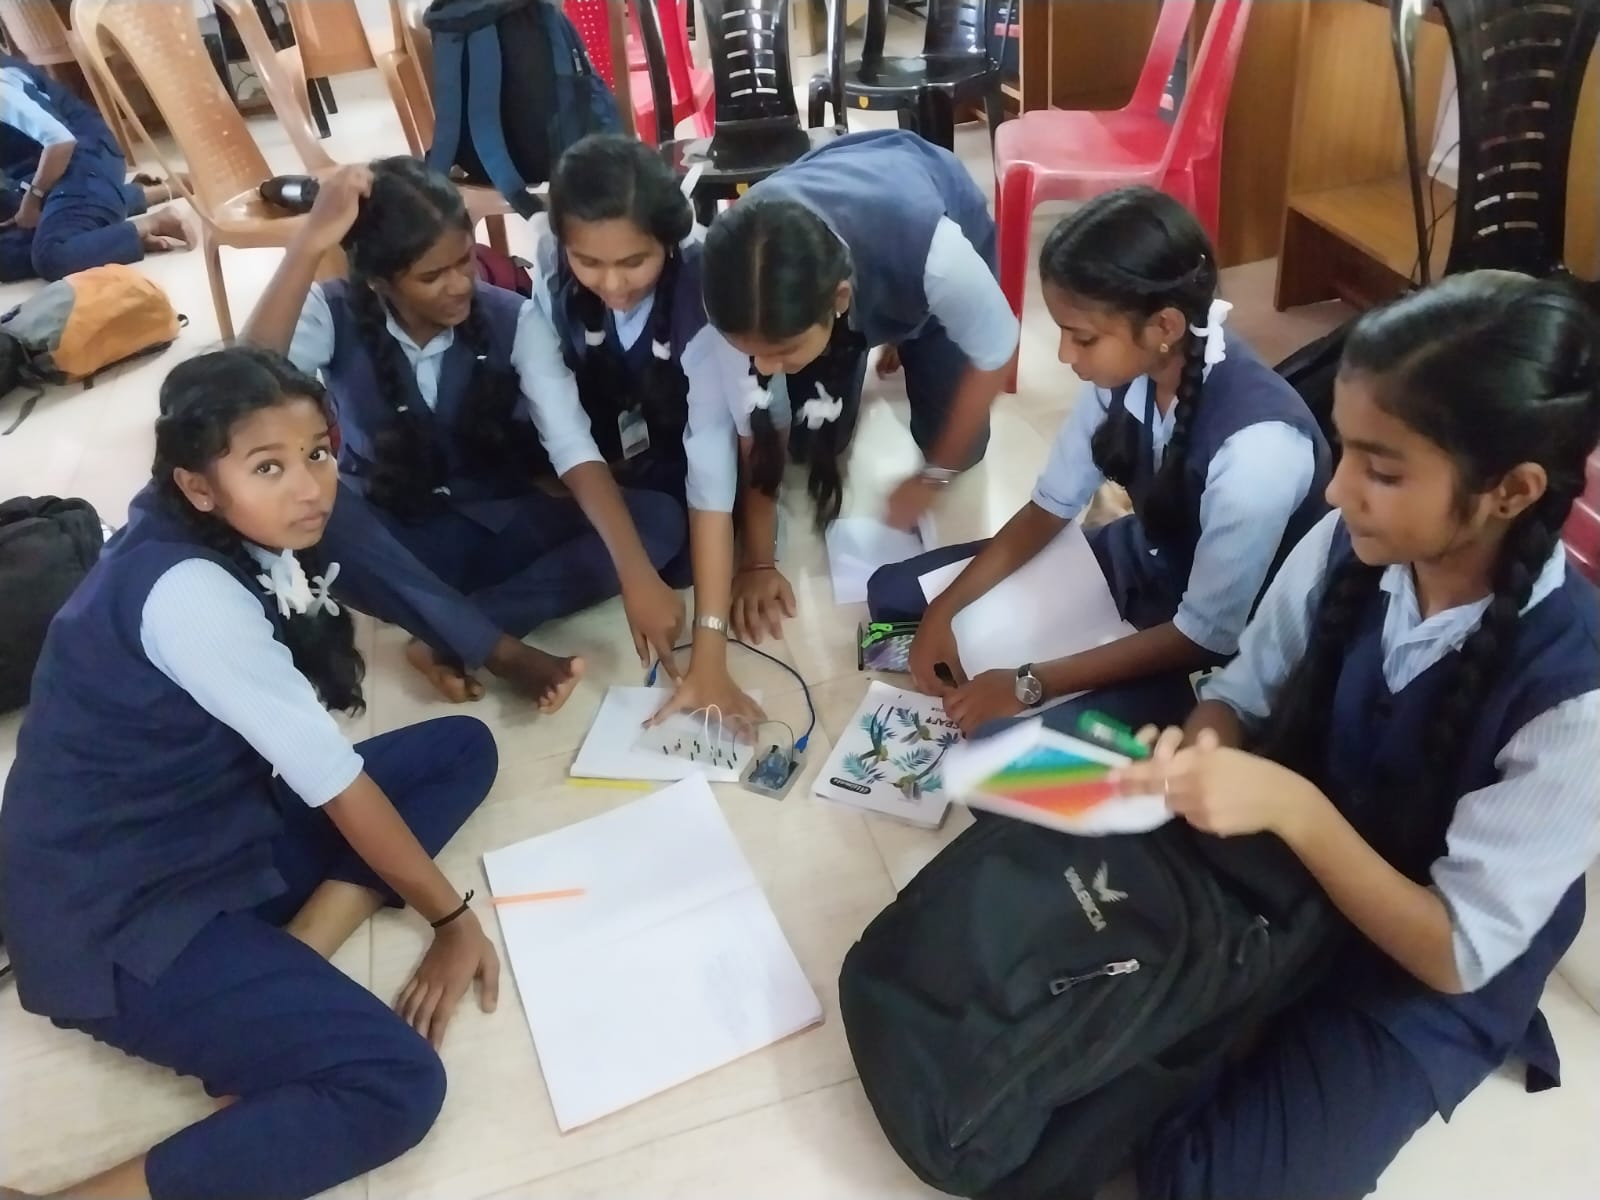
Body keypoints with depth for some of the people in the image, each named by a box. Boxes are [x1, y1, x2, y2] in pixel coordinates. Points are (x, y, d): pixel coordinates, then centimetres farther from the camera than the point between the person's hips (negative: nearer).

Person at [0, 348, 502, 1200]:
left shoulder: (214, 536, -2)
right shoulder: (188, 593, -28)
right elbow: (336, 781, -21)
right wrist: (451, 919, -11)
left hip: (207, 832, 10)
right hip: (119, 919, -10)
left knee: (461, 749, 4)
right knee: (396, 1086, -24)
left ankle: (282, 969, -6)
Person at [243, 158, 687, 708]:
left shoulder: (513, 319, -13)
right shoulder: (335, 316, -13)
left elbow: (574, 448, -24)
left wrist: (637, 577, -37)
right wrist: (311, 243, -41)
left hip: (500, 528, 1)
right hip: (395, 545, -1)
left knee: (659, 518, -23)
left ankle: (450, 642, -26)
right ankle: (503, 652, -29)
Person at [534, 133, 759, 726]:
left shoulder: (705, 287, -37)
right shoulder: (552, 260, -28)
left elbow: (711, 452, -41)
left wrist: (709, 655, -45)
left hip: (683, 428, -2)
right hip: (606, 438, 3)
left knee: (678, 553, -23)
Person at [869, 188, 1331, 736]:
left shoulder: (1256, 449, -36)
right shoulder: (1127, 367, -18)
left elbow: (1207, 634, -25)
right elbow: (1051, 506, -3)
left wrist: (1030, 685, -24)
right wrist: (944, 610, -13)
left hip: (1218, 649, -6)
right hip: (1142, 559, 6)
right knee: (894, 593, 2)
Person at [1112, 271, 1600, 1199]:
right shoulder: (1345, 548, -18)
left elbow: (1458, 951, -23)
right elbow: (1242, 697, -1)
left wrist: (1292, 805, -36)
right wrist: (1195, 754, -25)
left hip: (1421, 971, -4)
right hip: (1280, 872, 4)